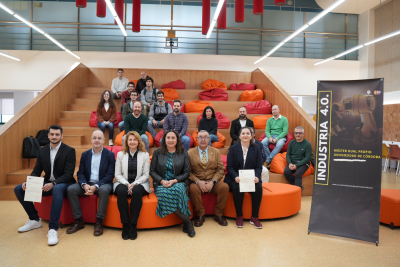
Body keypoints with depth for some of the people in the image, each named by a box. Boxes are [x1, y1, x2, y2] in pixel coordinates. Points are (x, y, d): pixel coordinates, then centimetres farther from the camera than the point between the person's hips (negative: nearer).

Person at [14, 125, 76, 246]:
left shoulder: (69, 151, -9)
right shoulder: (42, 151, 8)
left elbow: (68, 174, -15)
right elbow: (36, 171, 9)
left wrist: (53, 184, -30)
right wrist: (28, 182, -12)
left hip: (62, 183, -6)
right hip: (47, 183, 7)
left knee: (57, 189, -40)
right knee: (19, 189, -6)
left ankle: (53, 229, -37)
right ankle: (35, 220, 8)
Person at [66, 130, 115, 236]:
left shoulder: (110, 155, -1)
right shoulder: (85, 154, 11)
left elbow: (110, 175, -8)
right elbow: (80, 173, 6)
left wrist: (96, 186, -21)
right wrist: (85, 185, -16)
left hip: (102, 183, -4)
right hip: (87, 184, 4)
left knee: (104, 190, -36)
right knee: (71, 189, -20)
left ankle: (99, 222, -23)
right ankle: (79, 221, -10)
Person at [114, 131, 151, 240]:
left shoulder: (145, 155, 6)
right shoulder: (120, 154, 10)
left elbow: (145, 175, 2)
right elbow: (118, 174, 5)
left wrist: (134, 184, -13)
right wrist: (127, 184, -12)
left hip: (139, 183, -1)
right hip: (123, 182, 1)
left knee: (137, 191, -35)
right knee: (121, 191, -33)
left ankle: (133, 225, -24)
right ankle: (125, 225, -23)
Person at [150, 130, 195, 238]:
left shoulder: (183, 153, 8)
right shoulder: (157, 152, 9)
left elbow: (187, 172, 4)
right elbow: (152, 171, 7)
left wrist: (174, 181, -12)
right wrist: (162, 181, -11)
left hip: (178, 183, -1)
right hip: (161, 184, 1)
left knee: (177, 190, -37)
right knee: (165, 193, -34)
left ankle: (186, 222, -23)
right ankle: (187, 221, -23)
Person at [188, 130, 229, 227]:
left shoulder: (216, 152, 9)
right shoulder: (190, 153, 3)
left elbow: (221, 169, 3)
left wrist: (212, 182, -13)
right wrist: (198, 182, -18)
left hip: (213, 182, 2)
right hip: (197, 182, -1)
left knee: (225, 187, -27)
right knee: (193, 189, -34)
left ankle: (219, 215, -8)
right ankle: (200, 215, -13)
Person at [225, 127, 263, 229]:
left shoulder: (256, 149, 9)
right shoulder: (233, 148, 5)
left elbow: (259, 167, 4)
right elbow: (229, 167, -2)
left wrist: (256, 177, -18)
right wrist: (235, 177, -22)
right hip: (235, 178, -1)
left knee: (258, 187, -29)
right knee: (237, 188, -33)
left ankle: (254, 217, -14)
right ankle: (239, 216, -15)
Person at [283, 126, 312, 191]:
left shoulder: (307, 144, -5)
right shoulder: (292, 142, 9)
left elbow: (307, 158, -9)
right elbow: (288, 154, 12)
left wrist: (296, 165, -17)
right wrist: (290, 163, -9)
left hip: (303, 163, -4)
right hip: (292, 162, 4)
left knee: (297, 173, -33)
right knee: (286, 172, -25)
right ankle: (299, 186, -12)